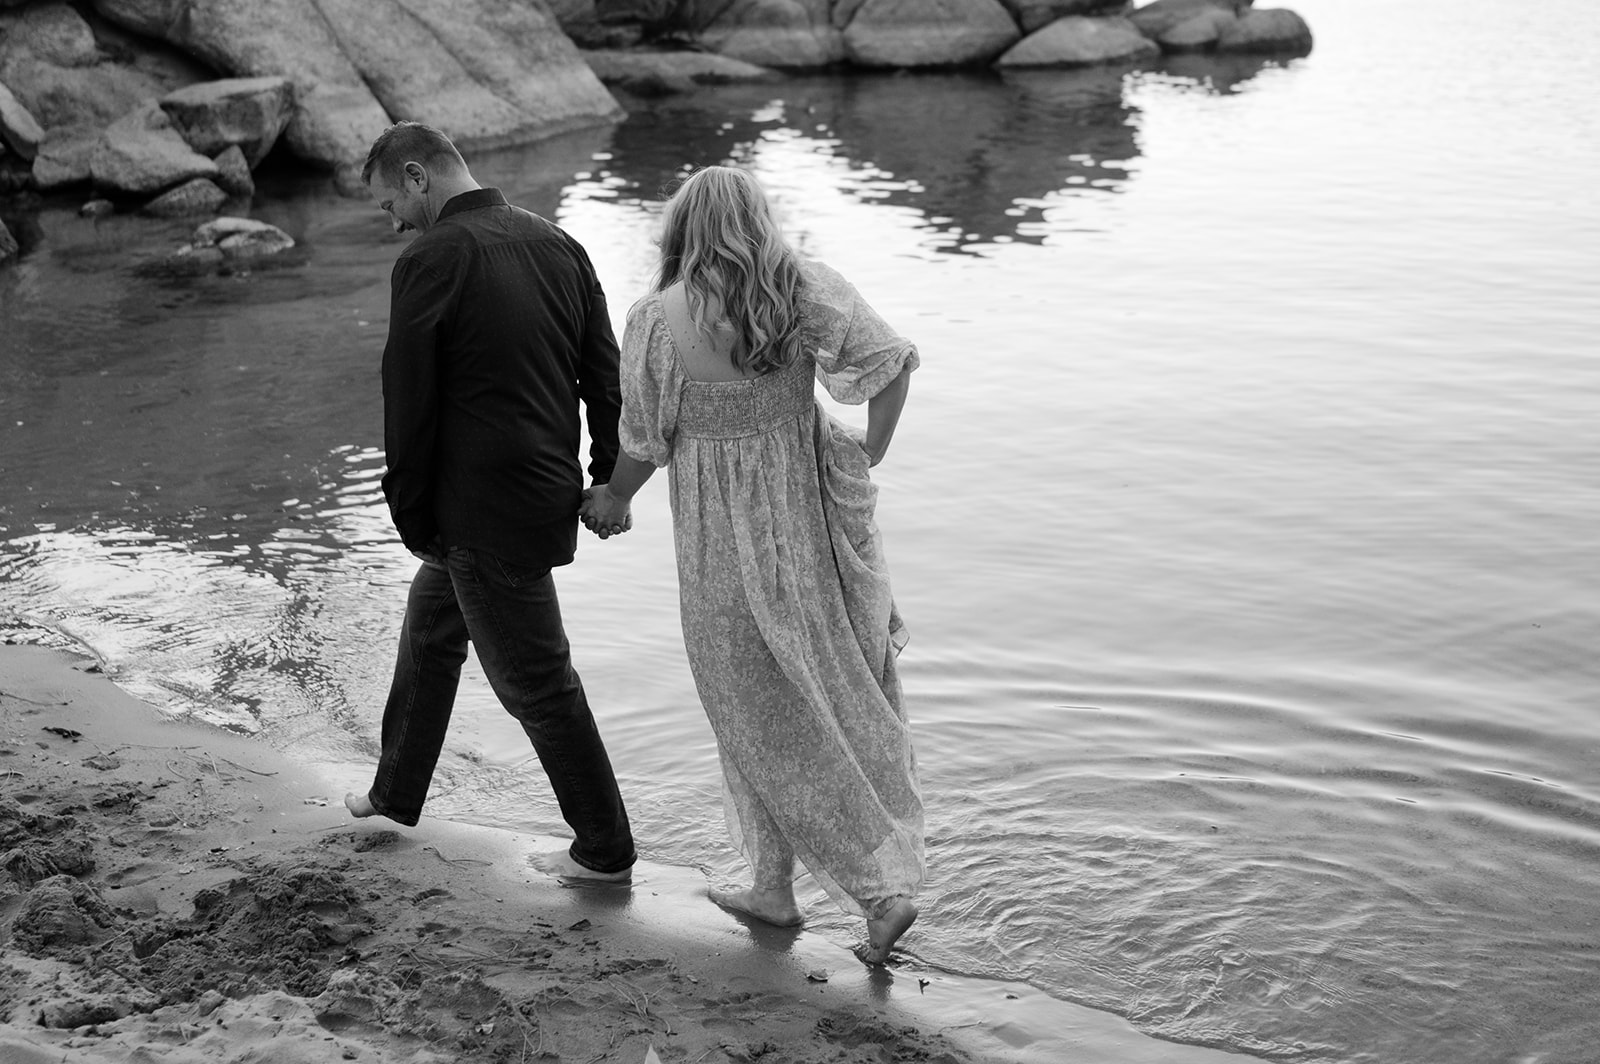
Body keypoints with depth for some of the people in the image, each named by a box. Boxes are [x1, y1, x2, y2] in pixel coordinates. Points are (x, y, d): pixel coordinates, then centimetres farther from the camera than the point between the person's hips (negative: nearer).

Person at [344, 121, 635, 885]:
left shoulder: (430, 261, -15)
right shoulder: (557, 244, 6)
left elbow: (408, 401, -13)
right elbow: (605, 372, 6)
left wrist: (411, 514, -3)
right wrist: (607, 479, 11)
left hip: (485, 513, -9)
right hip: (549, 496, 9)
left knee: (537, 683, 4)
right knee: (429, 627, 26)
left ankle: (605, 852, 16)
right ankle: (395, 794, 42)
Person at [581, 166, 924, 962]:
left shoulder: (659, 319, -12)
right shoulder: (804, 290, -5)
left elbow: (644, 441, -4)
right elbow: (891, 361, -14)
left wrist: (613, 499, 15)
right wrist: (867, 457, -2)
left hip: (726, 540, -4)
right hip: (809, 512, 4)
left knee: (771, 718, 9)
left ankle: (878, 891, 6)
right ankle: (772, 887, 29)